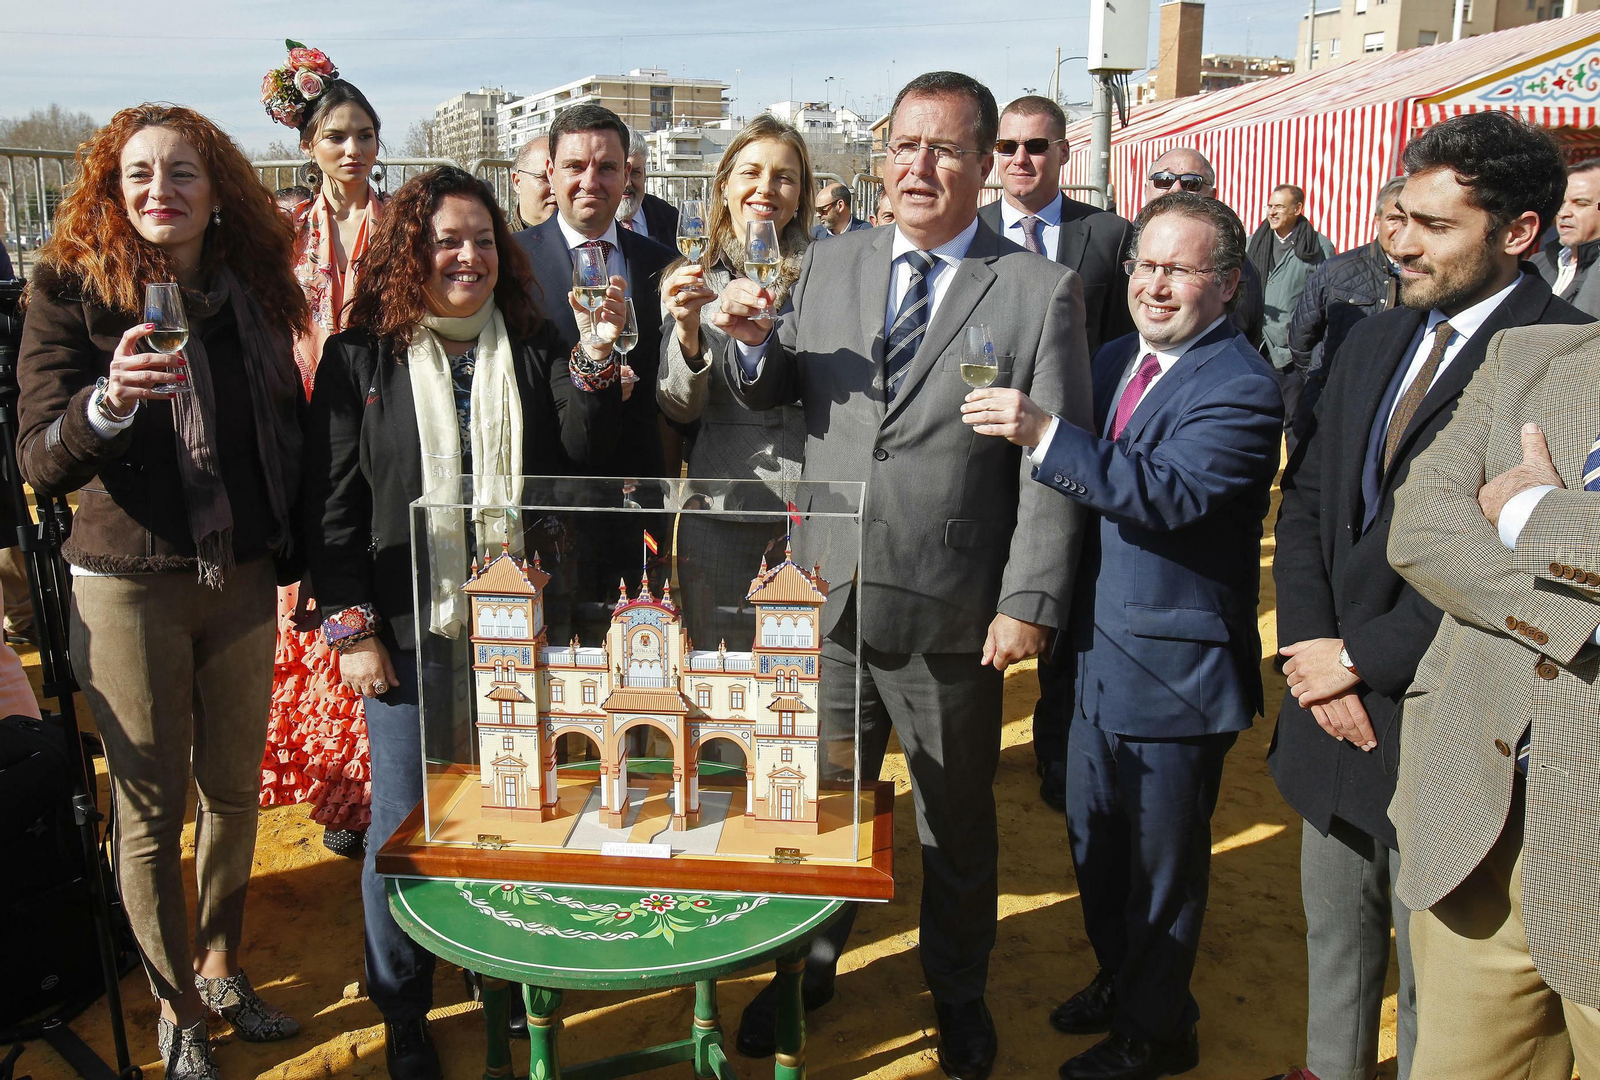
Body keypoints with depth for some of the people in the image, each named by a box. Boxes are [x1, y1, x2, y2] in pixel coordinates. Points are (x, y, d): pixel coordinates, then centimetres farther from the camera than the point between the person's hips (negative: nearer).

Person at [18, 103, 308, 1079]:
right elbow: (42, 463, -17)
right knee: (151, 810, 7)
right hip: (130, 587, -3)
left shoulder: (253, 289, 2)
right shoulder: (72, 291, -8)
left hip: (243, 584, 4)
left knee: (235, 787, 15)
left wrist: (297, 549, 8)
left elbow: (289, 431, 12)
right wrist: (107, 402, -36)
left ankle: (222, 966, 37)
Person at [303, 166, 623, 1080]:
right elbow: (332, 505, -1)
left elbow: (576, 463, -6)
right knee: (405, 817, 8)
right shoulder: (359, 359, -1)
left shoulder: (535, 347, 4)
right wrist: (353, 630, -5)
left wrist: (598, 358, -17)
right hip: (409, 629, -2)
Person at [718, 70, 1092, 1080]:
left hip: (949, 616, -2)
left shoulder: (1042, 290, -6)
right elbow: (775, 394, 12)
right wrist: (751, 342, -10)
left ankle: (959, 991, 42)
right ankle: (807, 966, 44)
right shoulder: (829, 265, 5)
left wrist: (1030, 603, -14)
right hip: (828, 599, 3)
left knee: (958, 819, 17)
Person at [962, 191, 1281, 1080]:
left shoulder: (1242, 386, -17)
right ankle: (1120, 979, 46)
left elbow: (1170, 491, -31)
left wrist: (1044, 433, -37)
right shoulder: (1115, 361, 8)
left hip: (1177, 664, -8)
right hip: (1100, 647, 8)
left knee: (1165, 856, 10)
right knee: (1096, 839, 23)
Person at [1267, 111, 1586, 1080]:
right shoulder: (1375, 342, 10)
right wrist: (1311, 651, -5)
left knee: (1435, 960, 11)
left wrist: (1364, 657, -15)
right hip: (1338, 709, 7)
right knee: (1334, 937, 23)